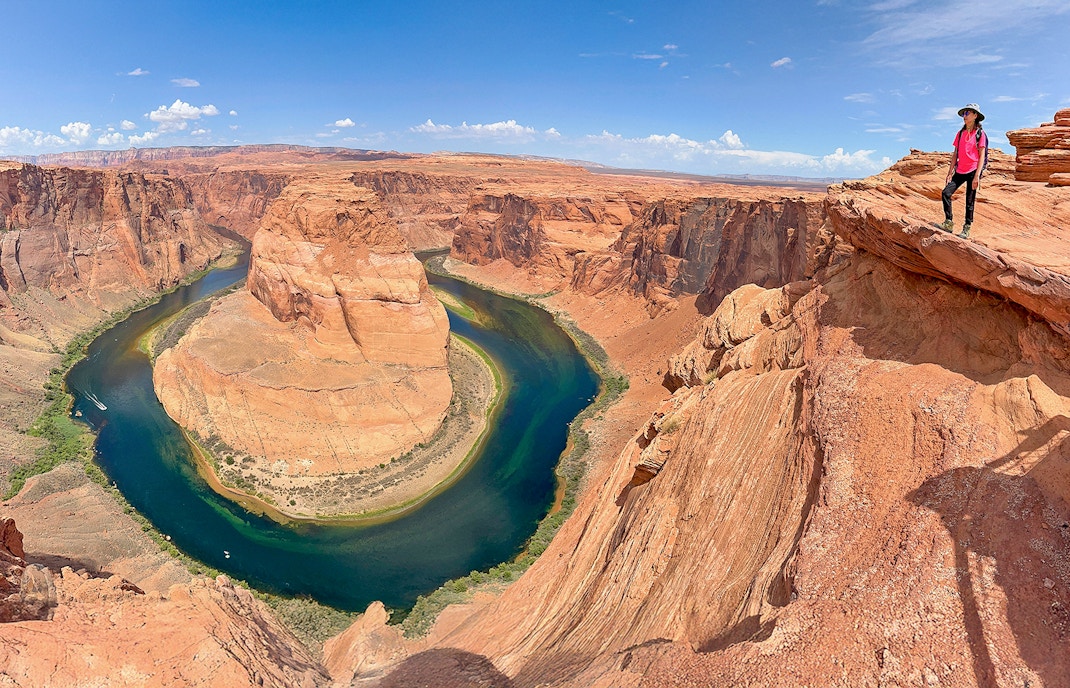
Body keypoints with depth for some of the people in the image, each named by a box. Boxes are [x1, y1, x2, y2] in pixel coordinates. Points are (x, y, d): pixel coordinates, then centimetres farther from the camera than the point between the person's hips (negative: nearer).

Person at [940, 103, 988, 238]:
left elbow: (981, 156, -6)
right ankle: (948, 223, -6)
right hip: (960, 171, 4)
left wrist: (977, 176, -15)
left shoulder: (980, 133, -2)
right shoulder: (960, 133, 12)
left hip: (973, 171, -4)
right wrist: (950, 172, 6)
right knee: (946, 193, -13)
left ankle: (966, 229, 6)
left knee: (970, 201, 0)